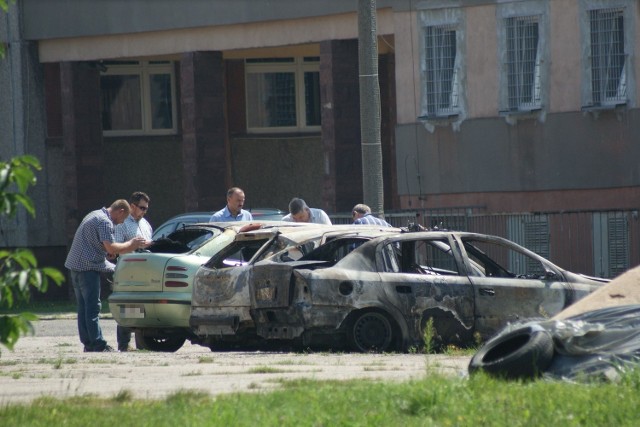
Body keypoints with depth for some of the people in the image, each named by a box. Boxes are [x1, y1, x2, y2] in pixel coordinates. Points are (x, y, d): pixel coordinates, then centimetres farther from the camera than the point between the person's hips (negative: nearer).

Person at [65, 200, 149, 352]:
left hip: (76, 265, 10)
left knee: (84, 306, 10)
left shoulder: (95, 215, 20)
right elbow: (111, 248, -20)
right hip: (88, 267, -10)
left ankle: (88, 343, 12)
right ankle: (98, 344, -11)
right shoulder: (105, 222, -13)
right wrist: (131, 244, -8)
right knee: (93, 307, -10)